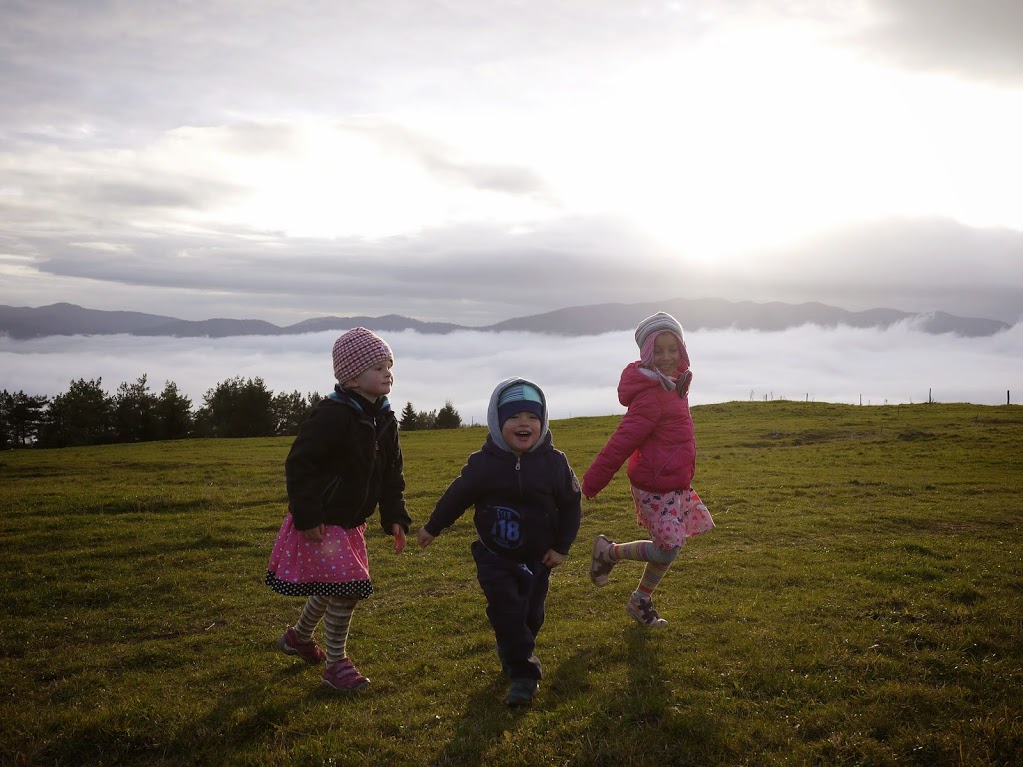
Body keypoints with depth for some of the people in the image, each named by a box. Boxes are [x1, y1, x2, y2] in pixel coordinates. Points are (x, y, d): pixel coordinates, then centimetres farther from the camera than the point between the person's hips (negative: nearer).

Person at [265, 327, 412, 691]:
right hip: (320, 523, -9)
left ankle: (299, 637, 47)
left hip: (350, 521, 9)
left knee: (332, 587, 21)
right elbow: (298, 464, -22)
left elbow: (391, 472, 12)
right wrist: (306, 517, -23)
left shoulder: (384, 419, 3)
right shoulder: (331, 416, -23)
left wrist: (395, 517, 7)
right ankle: (335, 664, 8)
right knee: (346, 588, -10)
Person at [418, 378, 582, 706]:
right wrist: (432, 528, 13)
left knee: (531, 614, 10)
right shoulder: (482, 463, -12)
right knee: (505, 611, -10)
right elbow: (457, 495, 2)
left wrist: (562, 546, -4)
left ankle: (510, 652, 38)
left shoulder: (554, 462, -12)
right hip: (494, 556, -1)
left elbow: (571, 503, -1)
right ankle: (524, 673, -1)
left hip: (537, 557, 1)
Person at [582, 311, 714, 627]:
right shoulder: (652, 394, -23)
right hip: (656, 486, -9)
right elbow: (623, 440, -23)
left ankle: (641, 601, 31)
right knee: (668, 549, -4)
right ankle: (608, 552, 15)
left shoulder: (671, 385, 7)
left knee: (669, 546, 15)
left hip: (674, 483, 9)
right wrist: (594, 480, -21)